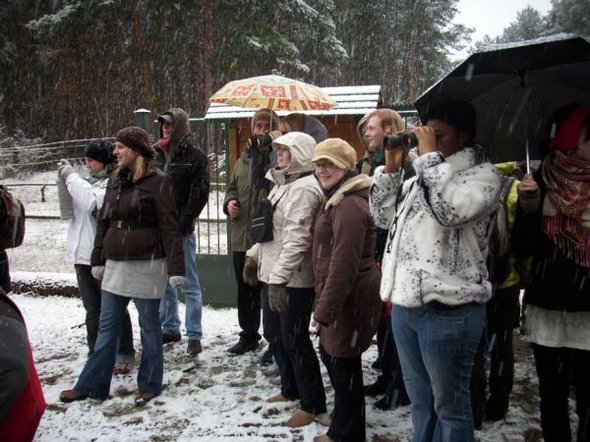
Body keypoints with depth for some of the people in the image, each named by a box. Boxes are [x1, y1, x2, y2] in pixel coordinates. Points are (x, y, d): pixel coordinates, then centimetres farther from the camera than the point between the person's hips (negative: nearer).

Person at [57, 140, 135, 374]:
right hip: (82, 254, 7)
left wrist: (71, 177, -14)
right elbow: (71, 208, 19)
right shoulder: (90, 181, 11)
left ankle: (124, 355, 20)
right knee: (93, 310, 15)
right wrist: (67, 178, 4)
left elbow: (92, 203, -26)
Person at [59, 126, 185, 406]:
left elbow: (169, 228, -14)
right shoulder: (115, 181, 11)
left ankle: (149, 385, 21)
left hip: (146, 266, -7)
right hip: (115, 265, 7)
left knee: (149, 326, 7)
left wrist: (175, 267, -18)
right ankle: (91, 385, 23)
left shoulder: (158, 182, -10)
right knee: (107, 327, 13)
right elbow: (103, 222, 16)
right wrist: (98, 260, 14)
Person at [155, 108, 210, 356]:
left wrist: (183, 223, -14)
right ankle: (169, 328, 27)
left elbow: (200, 194, -9)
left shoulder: (195, 156, -4)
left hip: (181, 229, -6)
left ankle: (194, 335, 6)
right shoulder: (157, 154, 12)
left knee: (189, 284, 0)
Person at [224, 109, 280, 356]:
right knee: (245, 290, 18)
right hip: (242, 235, 7)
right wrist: (229, 202, 3)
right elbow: (232, 187, 25)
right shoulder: (244, 158, 15)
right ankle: (248, 335, 35)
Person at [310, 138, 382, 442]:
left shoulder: (350, 205, -21)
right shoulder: (337, 200, 15)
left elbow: (344, 264, -26)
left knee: (343, 363, 1)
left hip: (350, 298, -11)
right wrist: (325, 303, 20)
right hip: (339, 295, 11)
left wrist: (324, 309, -24)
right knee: (331, 354, 21)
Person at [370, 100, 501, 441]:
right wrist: (391, 168, 6)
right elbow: (383, 217, 17)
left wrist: (430, 156, -16)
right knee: (420, 400, 21)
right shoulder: (424, 174, 15)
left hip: (449, 310, -7)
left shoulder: (483, 174, -6)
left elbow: (450, 211, -25)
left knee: (449, 403, 6)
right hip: (405, 304, 7)